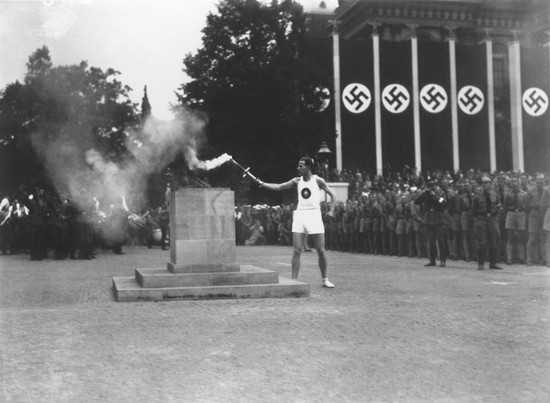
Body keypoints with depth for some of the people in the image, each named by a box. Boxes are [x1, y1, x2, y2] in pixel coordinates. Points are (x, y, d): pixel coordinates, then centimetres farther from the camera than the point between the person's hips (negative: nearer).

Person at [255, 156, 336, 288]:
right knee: (297, 251, -5)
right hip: (299, 215, 2)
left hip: (314, 215, -2)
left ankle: (325, 279, 17)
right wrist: (262, 183, -4)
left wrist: (331, 210, -6)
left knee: (321, 251, 1)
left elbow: (332, 195, 6)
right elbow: (278, 187, 7)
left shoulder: (318, 180, 1)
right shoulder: (297, 181, 10)